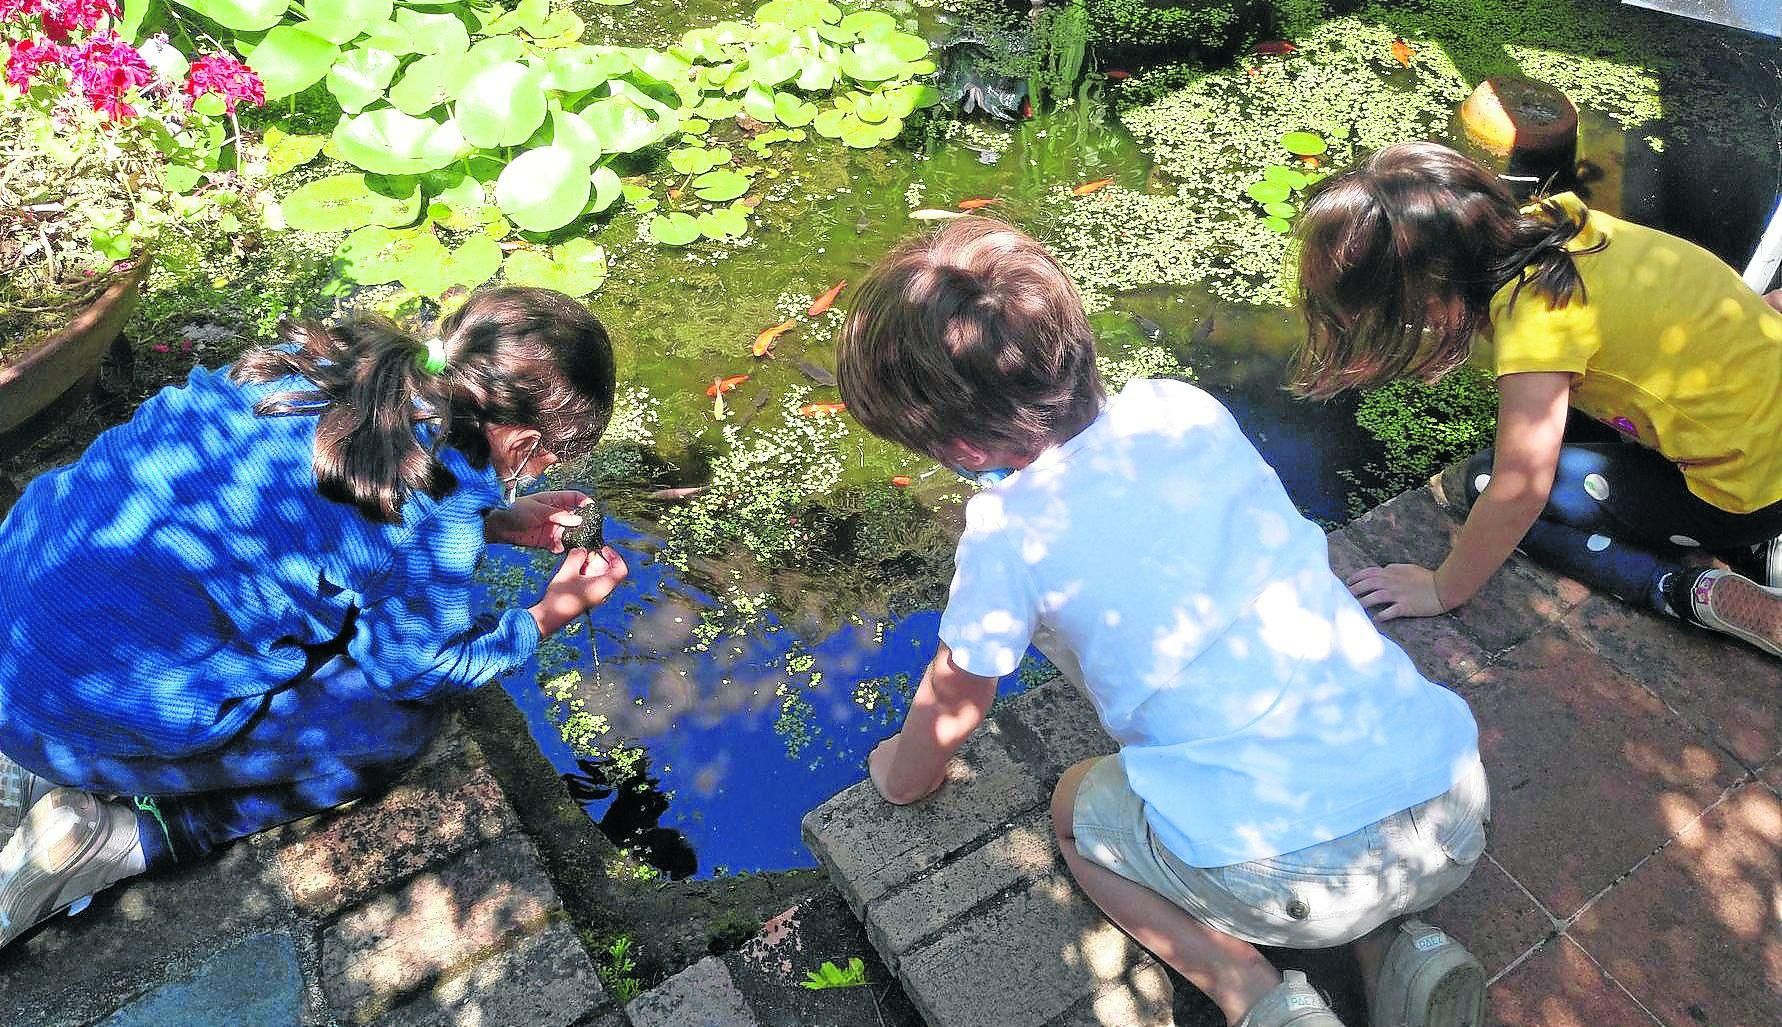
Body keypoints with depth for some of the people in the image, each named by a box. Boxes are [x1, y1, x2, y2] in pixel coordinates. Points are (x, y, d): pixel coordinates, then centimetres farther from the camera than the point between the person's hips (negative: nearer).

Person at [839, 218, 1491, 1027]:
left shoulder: (1007, 530, -9)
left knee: (1076, 807, 23)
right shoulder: (1185, 409, 5)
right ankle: (1397, 946, 15)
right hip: (1452, 811, 5)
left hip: (1287, 872, -5)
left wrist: (903, 775, 30)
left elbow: (953, 706, 8)